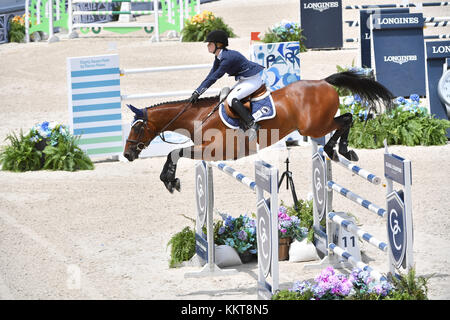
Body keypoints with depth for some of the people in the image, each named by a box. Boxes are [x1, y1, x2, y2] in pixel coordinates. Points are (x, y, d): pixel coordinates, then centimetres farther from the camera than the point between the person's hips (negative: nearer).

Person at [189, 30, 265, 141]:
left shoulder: (227, 58, -25)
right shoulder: (219, 57, 6)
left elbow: (214, 77, -23)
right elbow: (211, 75, 10)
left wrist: (198, 92, -17)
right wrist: (197, 91, 5)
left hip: (253, 79, -11)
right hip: (245, 79, 11)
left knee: (232, 99, -22)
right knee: (226, 96, 11)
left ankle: (251, 125, -21)